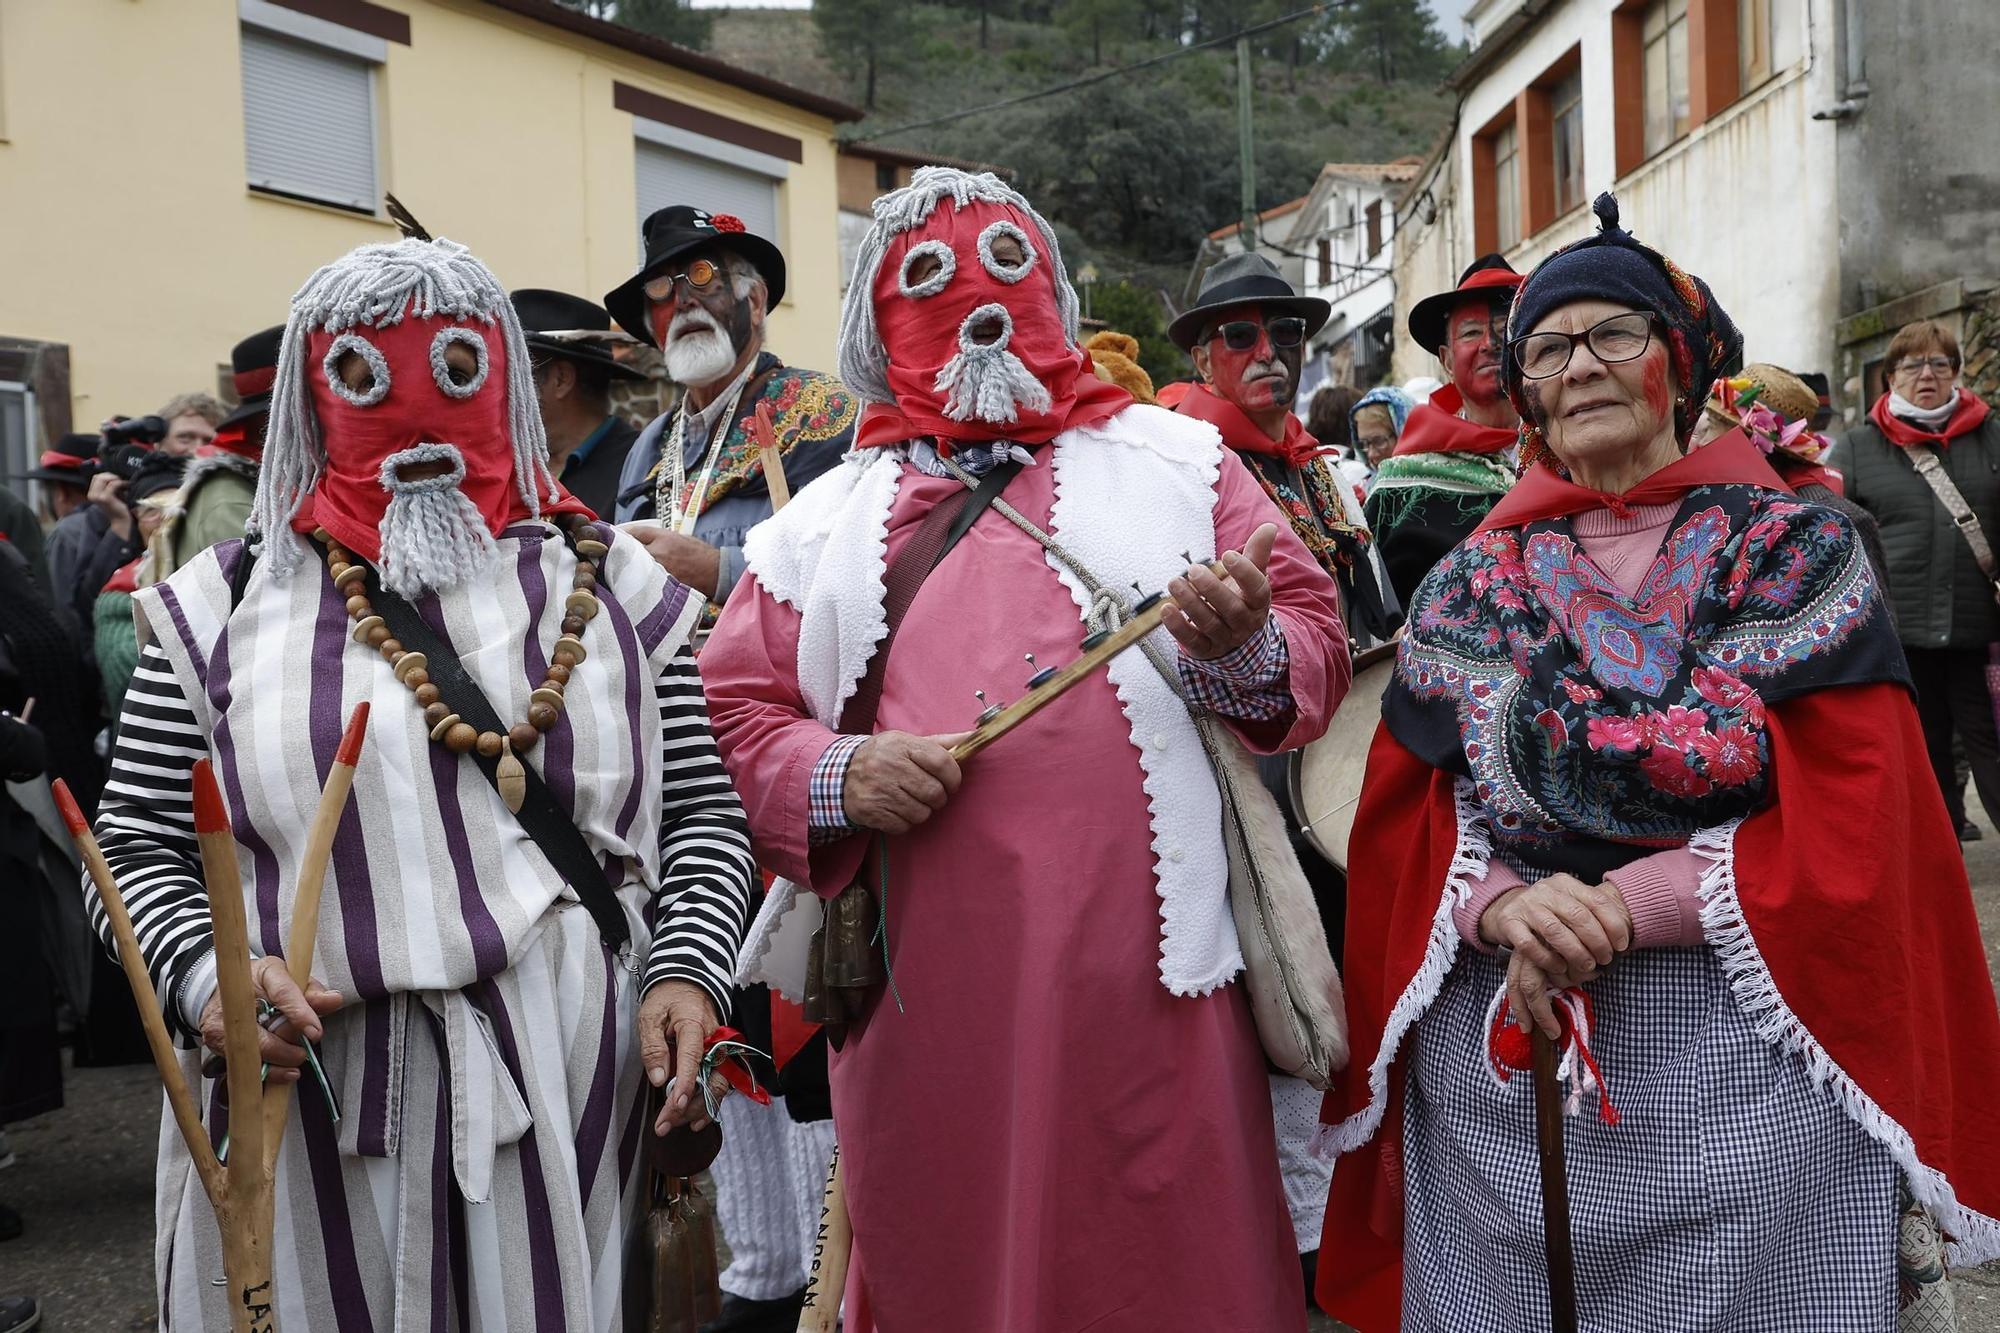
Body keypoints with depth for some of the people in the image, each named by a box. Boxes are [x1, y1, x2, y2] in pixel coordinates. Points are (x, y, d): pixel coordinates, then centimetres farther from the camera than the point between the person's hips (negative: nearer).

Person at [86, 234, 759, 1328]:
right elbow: (136, 845, 7)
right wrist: (202, 976, -12)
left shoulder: (610, 583, 6)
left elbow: (704, 815, 8)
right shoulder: (226, 602, 5)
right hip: (305, 1120, 0)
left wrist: (686, 970, -8)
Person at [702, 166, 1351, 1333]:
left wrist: (1244, 646, -15)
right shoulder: (824, 522, 13)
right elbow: (735, 713, 11)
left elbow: (1319, 647, 7)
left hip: (1142, 972, -1)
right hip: (922, 993, 2)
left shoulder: (1177, 462, 11)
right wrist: (835, 778, -8)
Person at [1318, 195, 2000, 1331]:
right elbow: (1409, 821, 3)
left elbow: (1855, 822, -9)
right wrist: (1503, 904, -18)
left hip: (1745, 1064, -2)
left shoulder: (1798, 553, -1)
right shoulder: (1473, 586, 5)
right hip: (1501, 1065, 2)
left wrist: (1630, 904, -18)